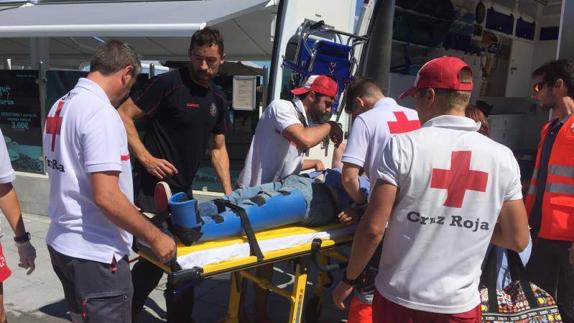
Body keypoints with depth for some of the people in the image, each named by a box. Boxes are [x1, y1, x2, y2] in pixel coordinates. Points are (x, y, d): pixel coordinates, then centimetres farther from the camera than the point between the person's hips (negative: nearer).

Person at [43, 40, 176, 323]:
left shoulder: (60, 106, 8)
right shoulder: (101, 112, -21)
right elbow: (106, 197, -27)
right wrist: (155, 237, -18)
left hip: (62, 243, 9)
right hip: (95, 253, -9)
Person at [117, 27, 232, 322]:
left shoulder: (218, 101, 11)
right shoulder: (168, 83, -10)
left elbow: (218, 149, 16)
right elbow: (124, 115, -11)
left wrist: (229, 194, 9)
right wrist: (145, 157, -18)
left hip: (183, 190, 7)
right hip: (153, 187, -7)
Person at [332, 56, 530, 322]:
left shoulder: (403, 146, -13)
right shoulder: (502, 157, -5)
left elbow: (373, 229, -14)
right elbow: (518, 239, 1)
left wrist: (348, 280, -1)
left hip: (399, 299, -2)